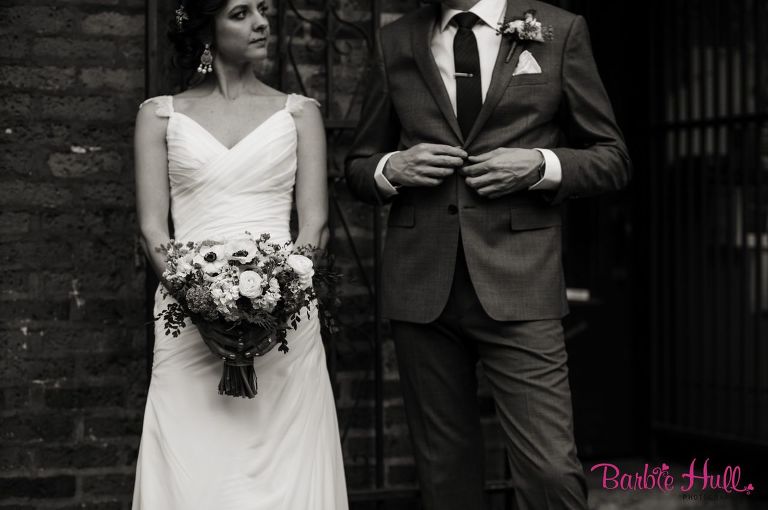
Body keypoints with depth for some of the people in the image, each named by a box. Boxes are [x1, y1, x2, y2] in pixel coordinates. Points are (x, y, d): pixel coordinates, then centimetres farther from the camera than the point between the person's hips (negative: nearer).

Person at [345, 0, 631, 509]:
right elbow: (358, 165, 19)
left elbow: (613, 159, 9)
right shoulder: (396, 41, 13)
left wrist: (540, 165, -10)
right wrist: (392, 169, -3)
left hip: (519, 281, -2)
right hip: (420, 285, 3)